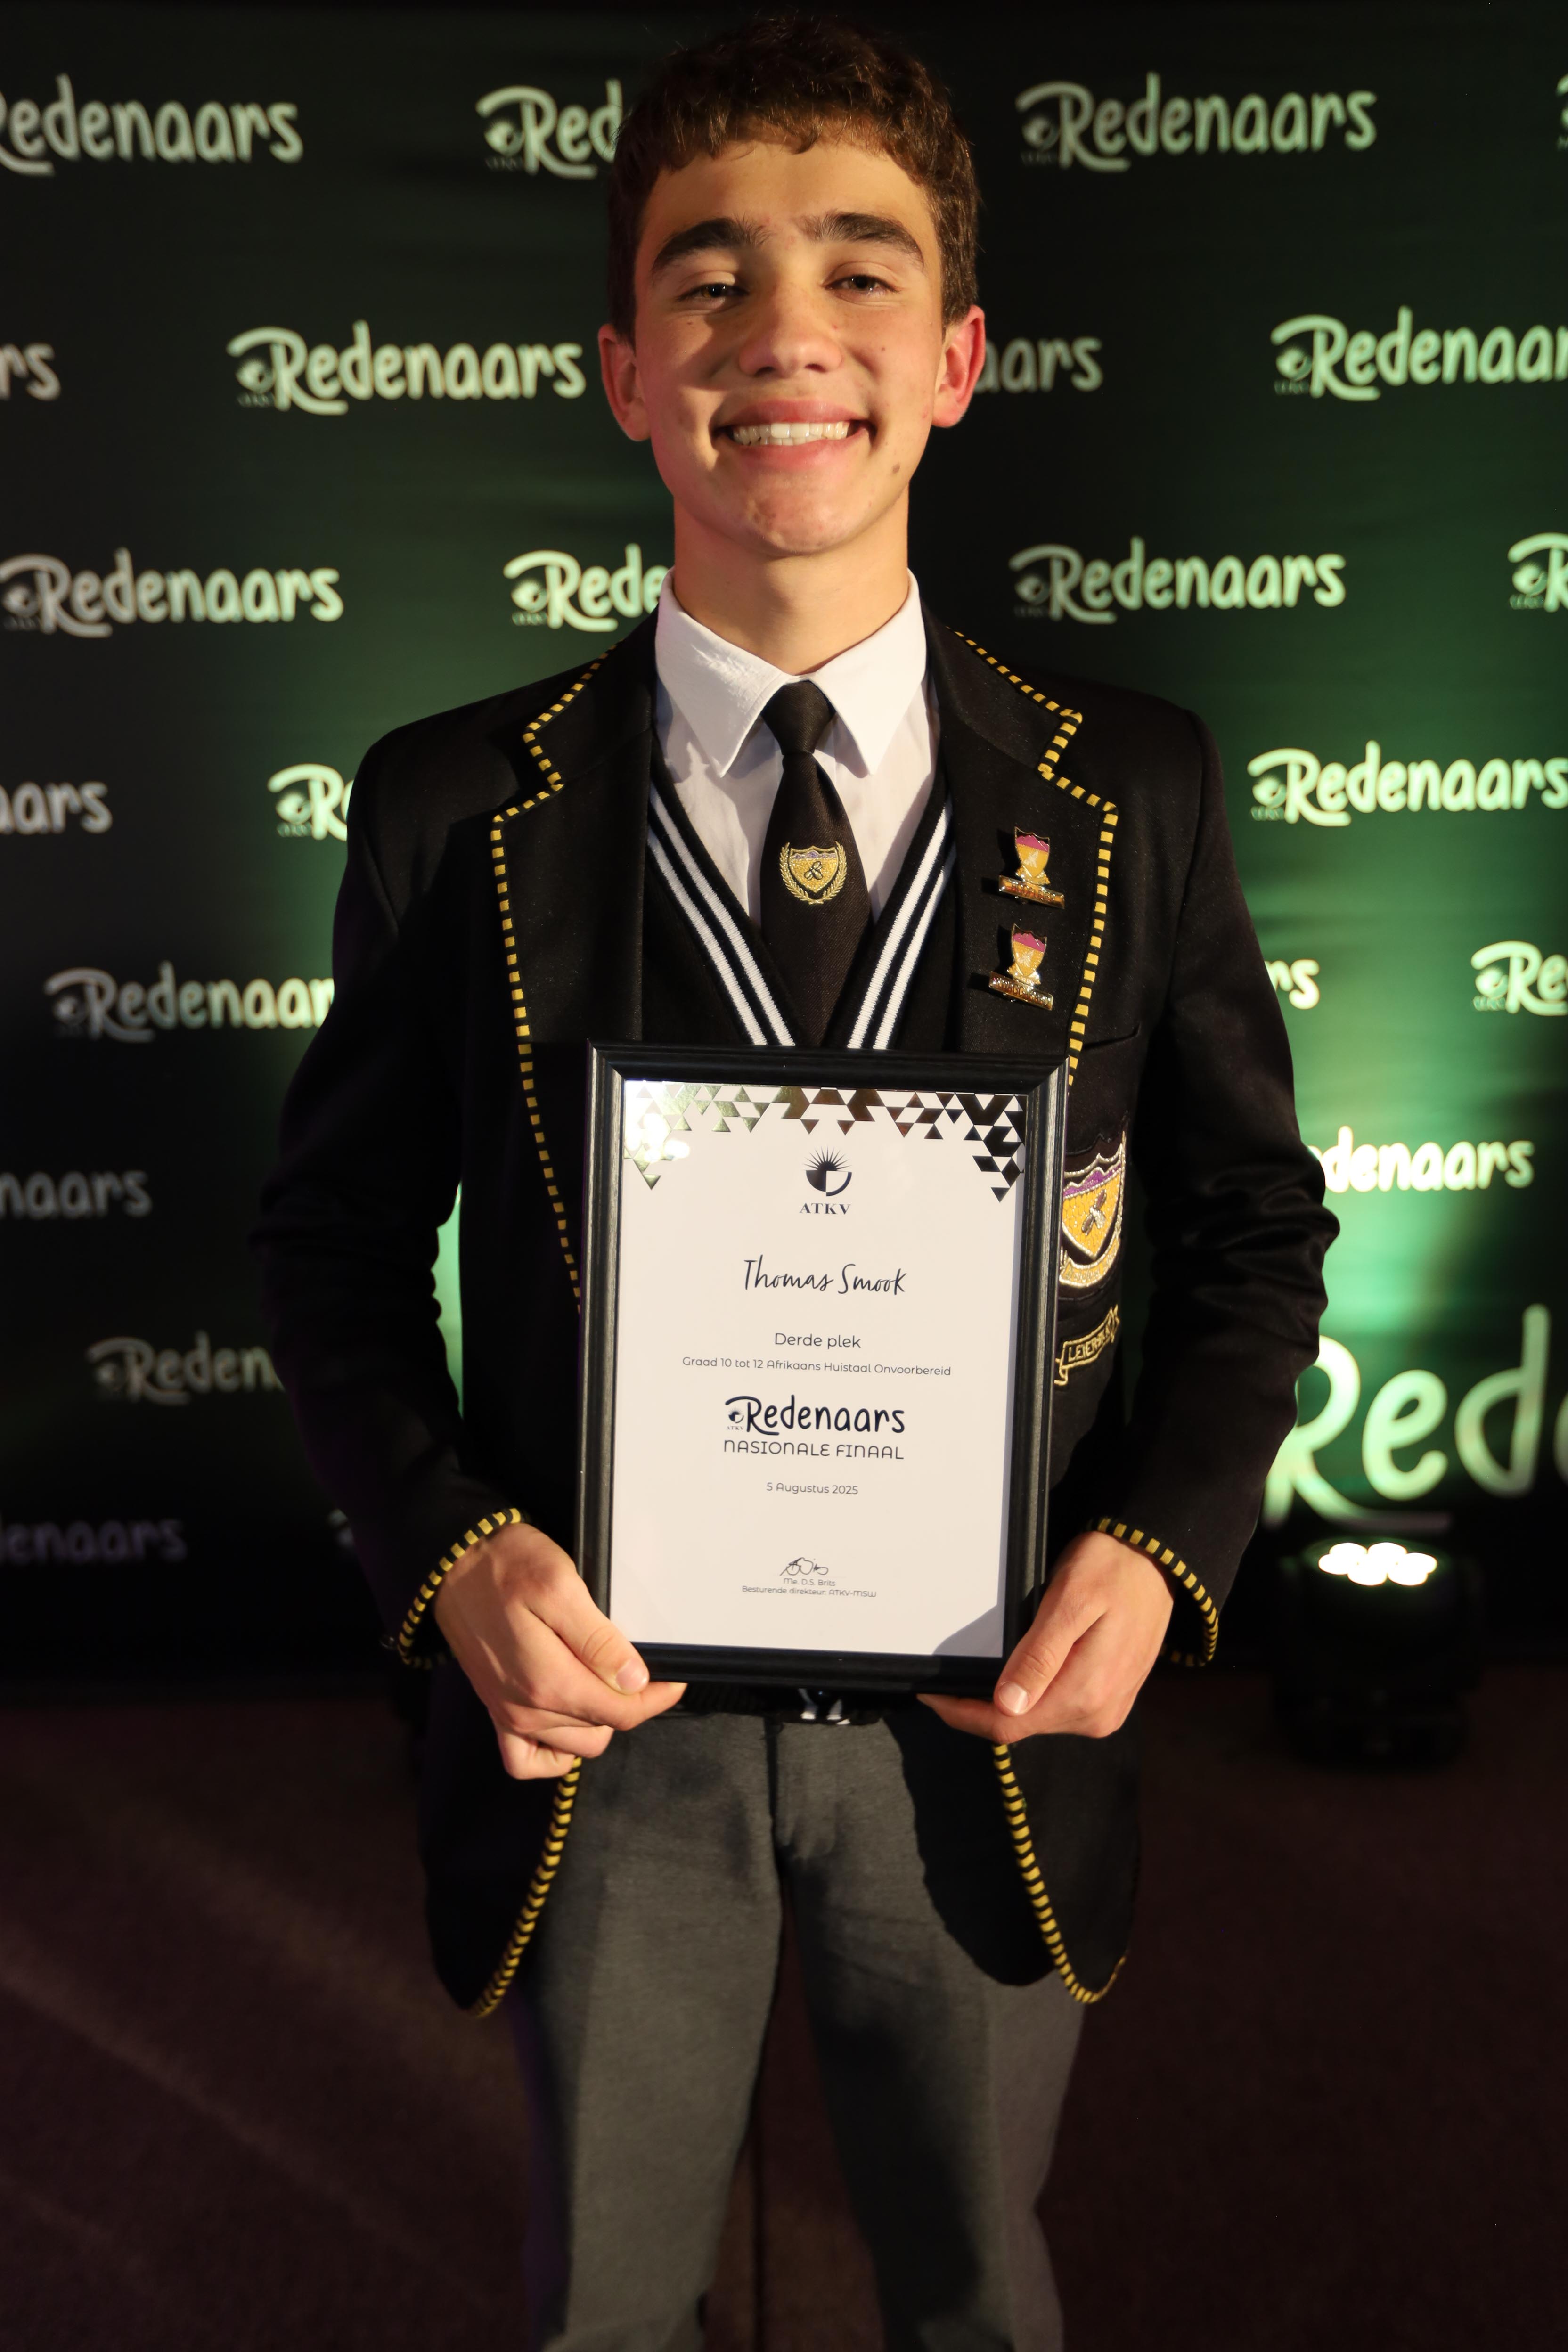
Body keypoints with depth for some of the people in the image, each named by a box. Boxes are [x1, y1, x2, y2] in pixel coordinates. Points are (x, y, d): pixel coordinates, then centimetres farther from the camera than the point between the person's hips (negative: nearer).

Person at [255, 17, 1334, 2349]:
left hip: (985, 1724, 1)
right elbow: (339, 1237, 0)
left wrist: (1161, 1543, -13)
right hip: (608, 1718, 0)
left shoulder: (1136, 794, -6)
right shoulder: (456, 808, -8)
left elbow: (1257, 1222, 2)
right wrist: (450, 1552, -15)